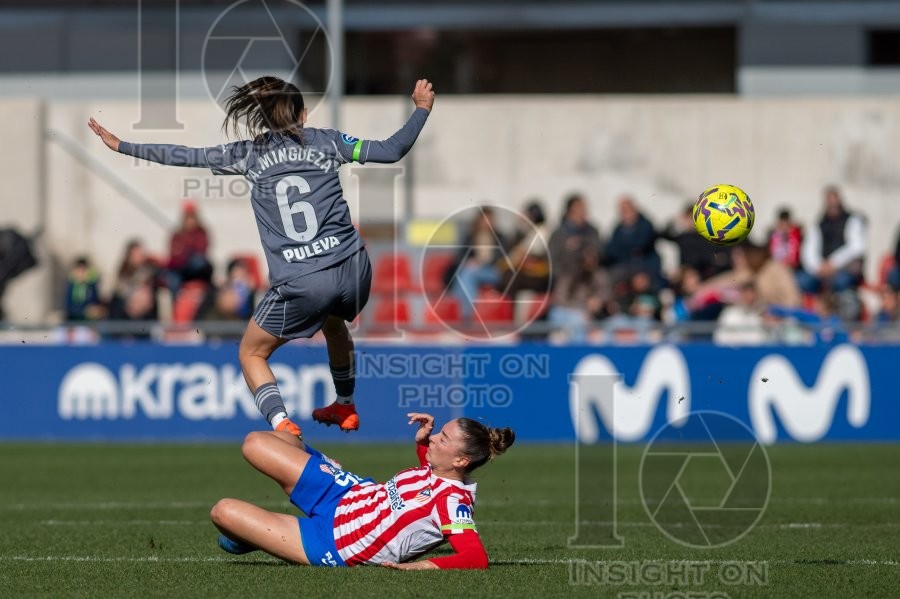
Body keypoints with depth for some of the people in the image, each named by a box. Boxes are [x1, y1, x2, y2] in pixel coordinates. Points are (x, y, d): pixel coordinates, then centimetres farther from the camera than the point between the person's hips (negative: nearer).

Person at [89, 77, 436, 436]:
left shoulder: (249, 154, 5)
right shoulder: (327, 142, 8)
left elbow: (184, 157, 9)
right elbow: (391, 151, 8)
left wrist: (121, 146, 18)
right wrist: (422, 109, 22)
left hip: (301, 284, -3)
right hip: (354, 270, 3)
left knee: (251, 353, 17)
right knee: (334, 324, 39)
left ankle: (282, 424, -7)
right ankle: (345, 408, 52)